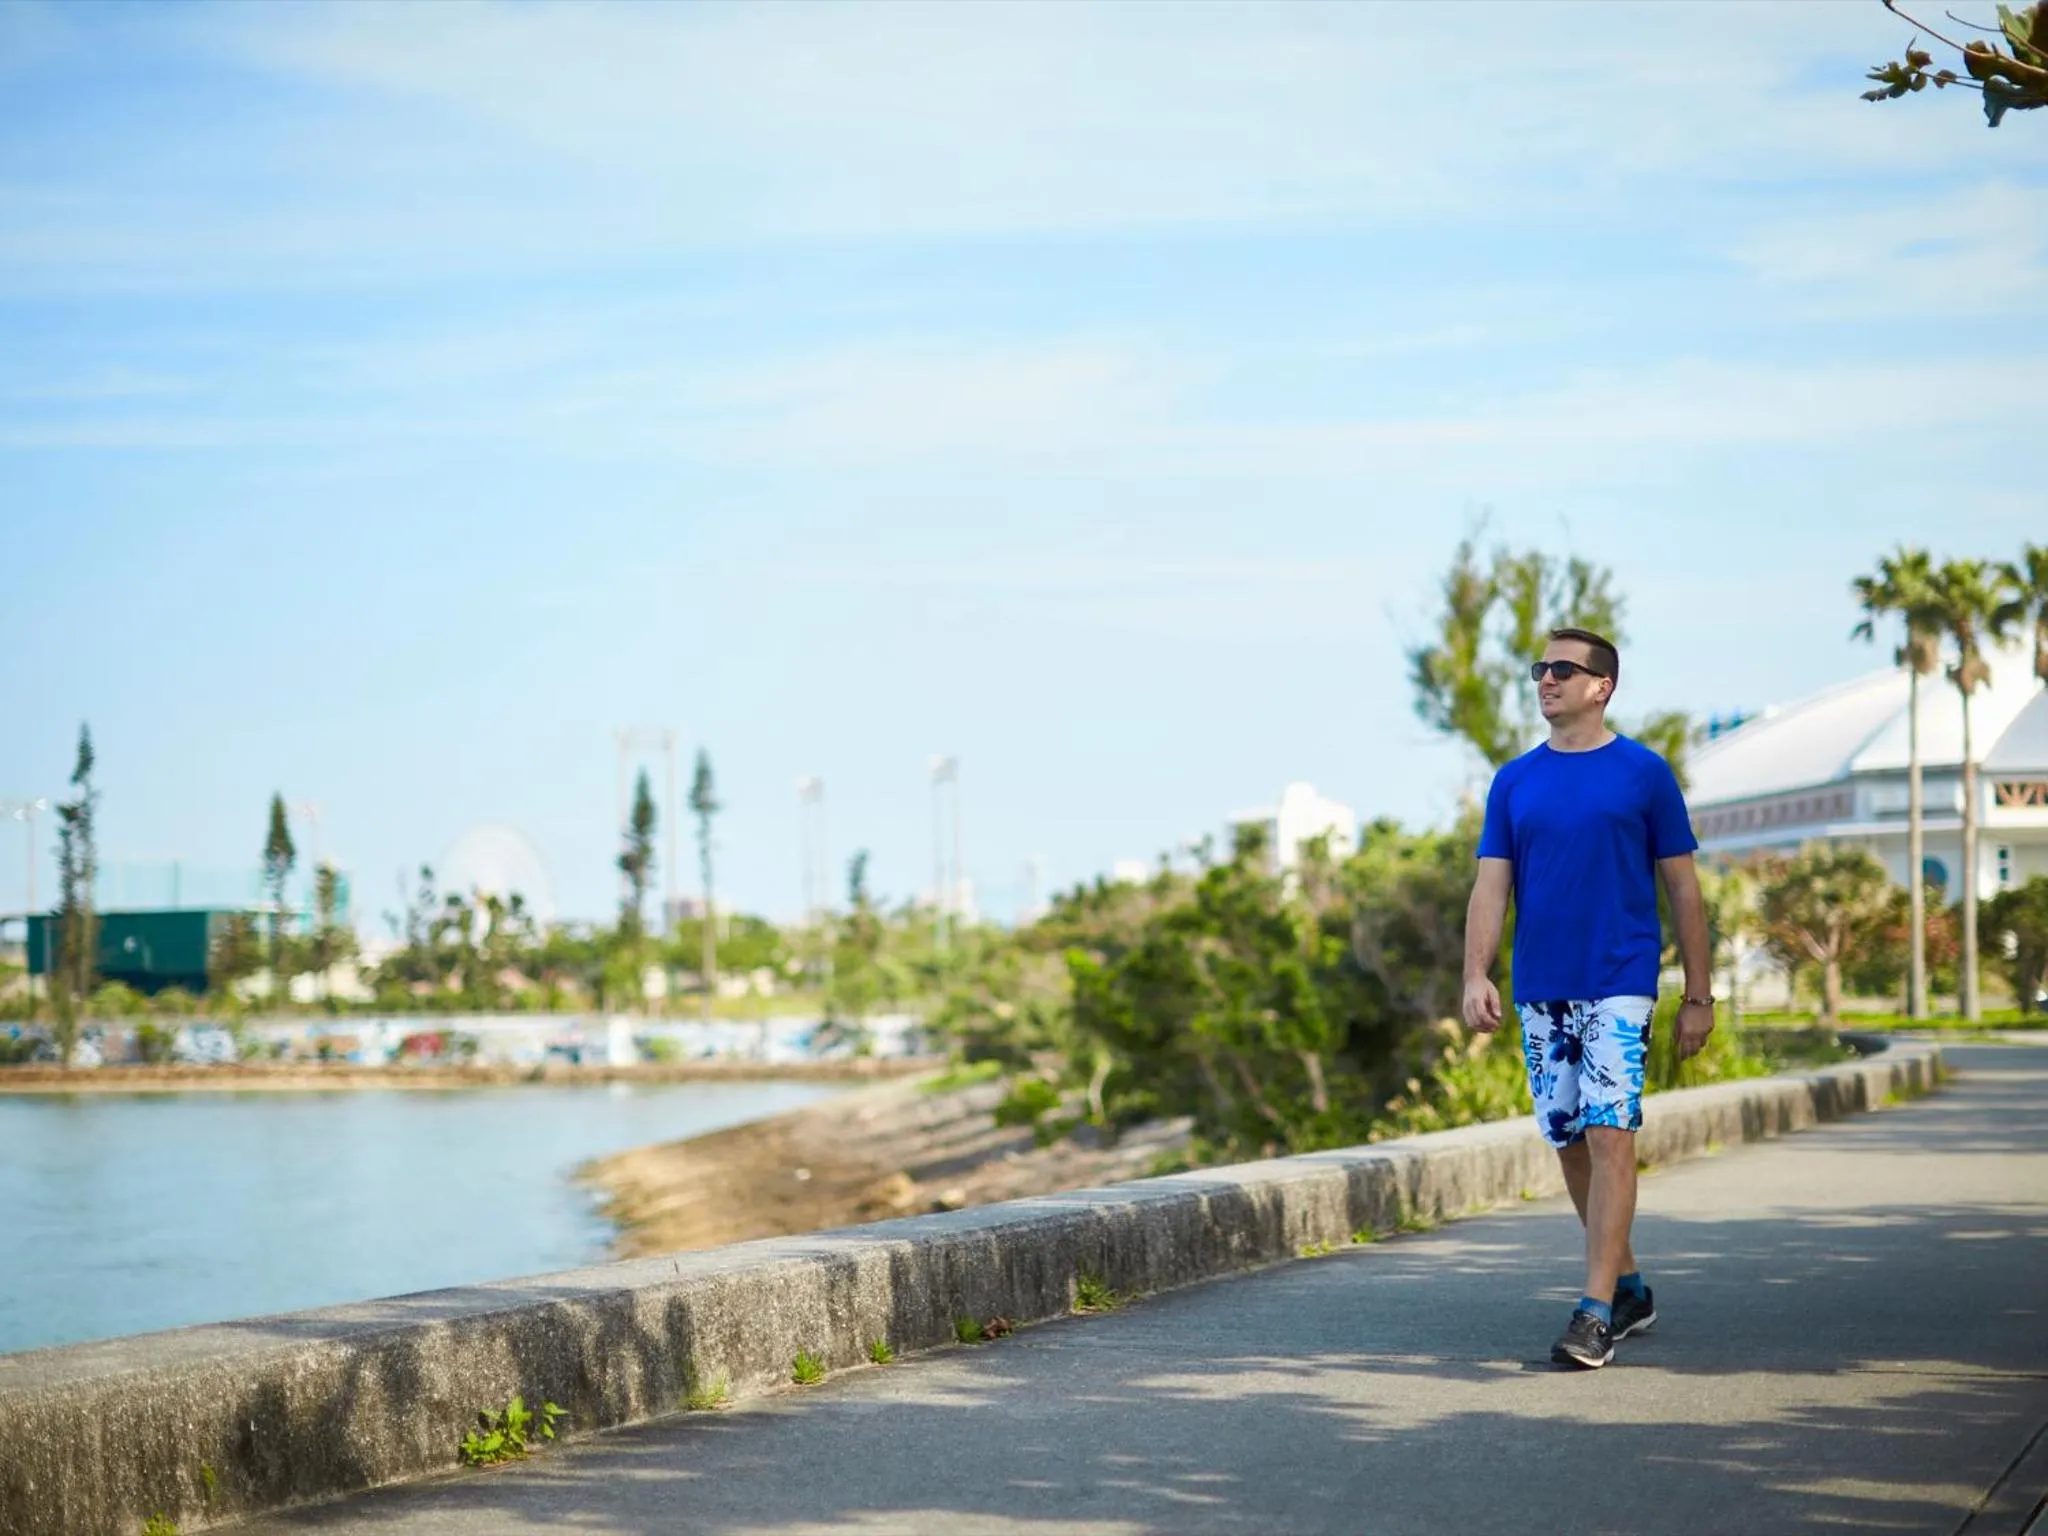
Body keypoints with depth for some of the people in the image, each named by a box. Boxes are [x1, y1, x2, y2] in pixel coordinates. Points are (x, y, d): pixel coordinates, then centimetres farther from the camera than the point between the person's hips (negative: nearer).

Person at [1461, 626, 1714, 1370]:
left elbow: (1682, 887, 2)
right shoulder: (1514, 782, 8)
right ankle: (1628, 1286, 27)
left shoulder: (1644, 773, -1)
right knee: (1570, 1142, 10)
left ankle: (1596, 1313, -15)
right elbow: (1491, 885, 4)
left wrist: (1698, 994, 1)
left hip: (1619, 986, -4)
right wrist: (1476, 976, -11)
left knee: (1609, 1137, -13)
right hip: (1541, 991, 5)